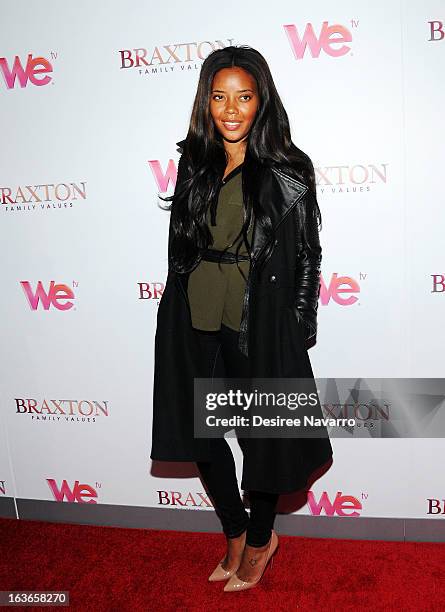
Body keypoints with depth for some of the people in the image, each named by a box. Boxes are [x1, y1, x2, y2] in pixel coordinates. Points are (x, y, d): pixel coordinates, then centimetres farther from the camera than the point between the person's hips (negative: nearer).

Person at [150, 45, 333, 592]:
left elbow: (306, 258, -3)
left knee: (261, 437, 10)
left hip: (259, 323, -4)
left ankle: (259, 541, 36)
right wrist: (180, 308, 11)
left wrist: (296, 330, -6)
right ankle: (235, 532, 37)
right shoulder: (194, 163, 8)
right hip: (194, 322, 5)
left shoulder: (287, 171, -4)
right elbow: (180, 244, 13)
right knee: (200, 433, 13)